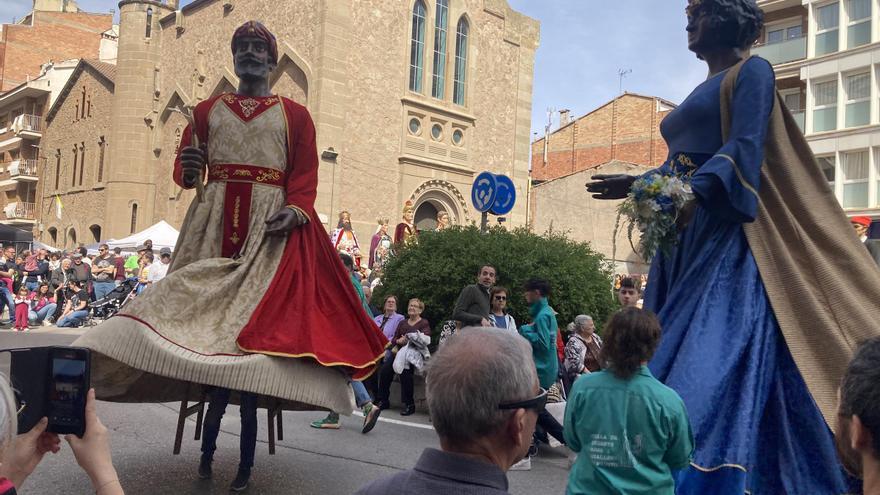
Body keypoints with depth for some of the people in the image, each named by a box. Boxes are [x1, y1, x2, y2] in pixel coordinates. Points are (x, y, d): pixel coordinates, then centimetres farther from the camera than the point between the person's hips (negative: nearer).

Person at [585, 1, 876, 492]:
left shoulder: (752, 71, 1)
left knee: (712, 356, -16)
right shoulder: (702, 91, 26)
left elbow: (745, 148, -15)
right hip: (686, 238, 9)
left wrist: (693, 195, -27)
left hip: (724, 235, -9)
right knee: (668, 355, 4)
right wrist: (635, 184, 10)